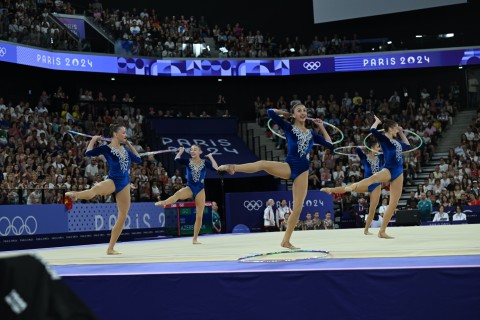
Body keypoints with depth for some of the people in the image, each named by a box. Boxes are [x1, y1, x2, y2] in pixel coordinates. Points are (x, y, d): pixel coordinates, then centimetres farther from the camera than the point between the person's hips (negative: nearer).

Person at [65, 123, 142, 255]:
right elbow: (88, 153, -7)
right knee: (96, 189, -42)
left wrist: (129, 145, 22)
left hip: (124, 184, 6)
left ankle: (111, 248, 9)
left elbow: (138, 159, 23)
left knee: (123, 216, 2)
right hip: (112, 181, -6)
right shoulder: (106, 148, -1)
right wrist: (93, 139, 0)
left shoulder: (125, 149, 14)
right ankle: (75, 195, -72)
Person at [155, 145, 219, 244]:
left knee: (199, 216, -1)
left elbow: (216, 168, -11)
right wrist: (181, 152, 3)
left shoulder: (205, 162, 3)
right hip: (189, 188, -1)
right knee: (178, 194, -38)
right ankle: (163, 203, -66)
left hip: (200, 189, 1)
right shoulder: (188, 161, 4)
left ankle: (195, 239, 7)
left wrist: (211, 157, -4)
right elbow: (177, 160, -13)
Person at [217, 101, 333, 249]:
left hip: (302, 171, 3)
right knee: (263, 164, -34)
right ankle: (232, 167, -49)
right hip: (288, 166, -3)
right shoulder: (288, 127, 6)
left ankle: (286, 241, 3)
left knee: (298, 208, -4)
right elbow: (270, 112, -2)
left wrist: (321, 127, 22)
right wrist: (286, 114, 13)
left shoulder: (311, 133, 16)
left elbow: (329, 144, 19)